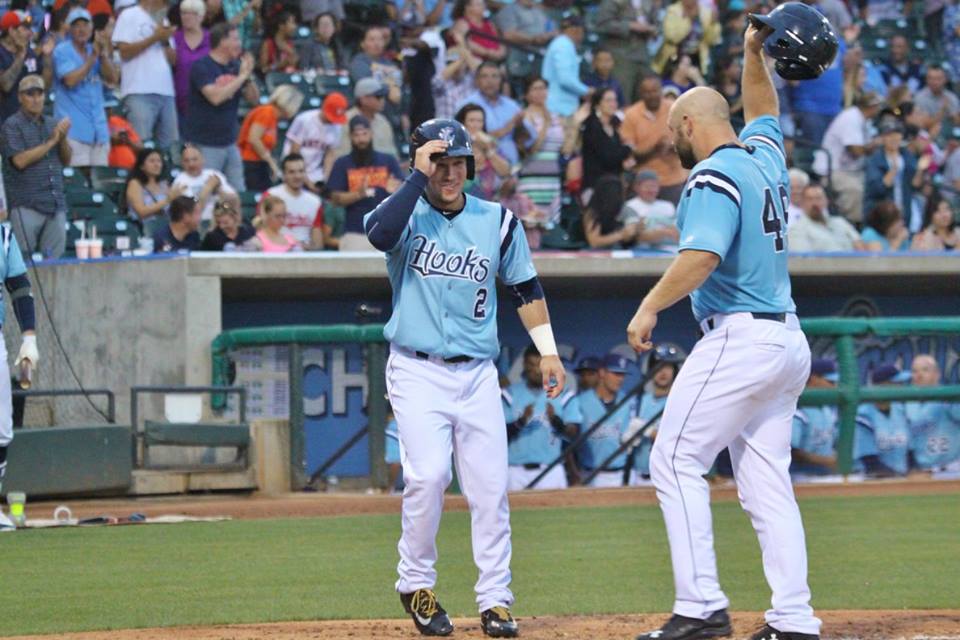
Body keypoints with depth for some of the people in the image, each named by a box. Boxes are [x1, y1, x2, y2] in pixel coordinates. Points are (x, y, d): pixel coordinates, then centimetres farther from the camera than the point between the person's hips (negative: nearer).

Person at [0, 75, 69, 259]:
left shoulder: (52, 124, 15)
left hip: (56, 206, 5)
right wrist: (51, 142, -11)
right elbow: (20, 161, -13)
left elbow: (66, 161, 15)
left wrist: (63, 138, -4)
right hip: (27, 207, -5)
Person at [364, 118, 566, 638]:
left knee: (490, 486, -2)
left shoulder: (497, 221, 8)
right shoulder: (404, 213, -1)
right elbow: (380, 234, -25)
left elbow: (525, 288, 17)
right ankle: (416, 585, 1)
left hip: (477, 374, 3)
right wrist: (419, 175, -20)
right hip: (417, 372, -3)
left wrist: (547, 351, 11)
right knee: (427, 475, -17)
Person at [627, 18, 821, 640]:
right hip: (789, 342, 9)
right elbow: (765, 111, 38)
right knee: (767, 481, 8)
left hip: (739, 339, -9)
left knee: (676, 461, -7)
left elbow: (701, 257, -26)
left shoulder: (714, 176, -11)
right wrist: (755, 55, 29)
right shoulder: (765, 159, 15)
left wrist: (651, 307, -21)